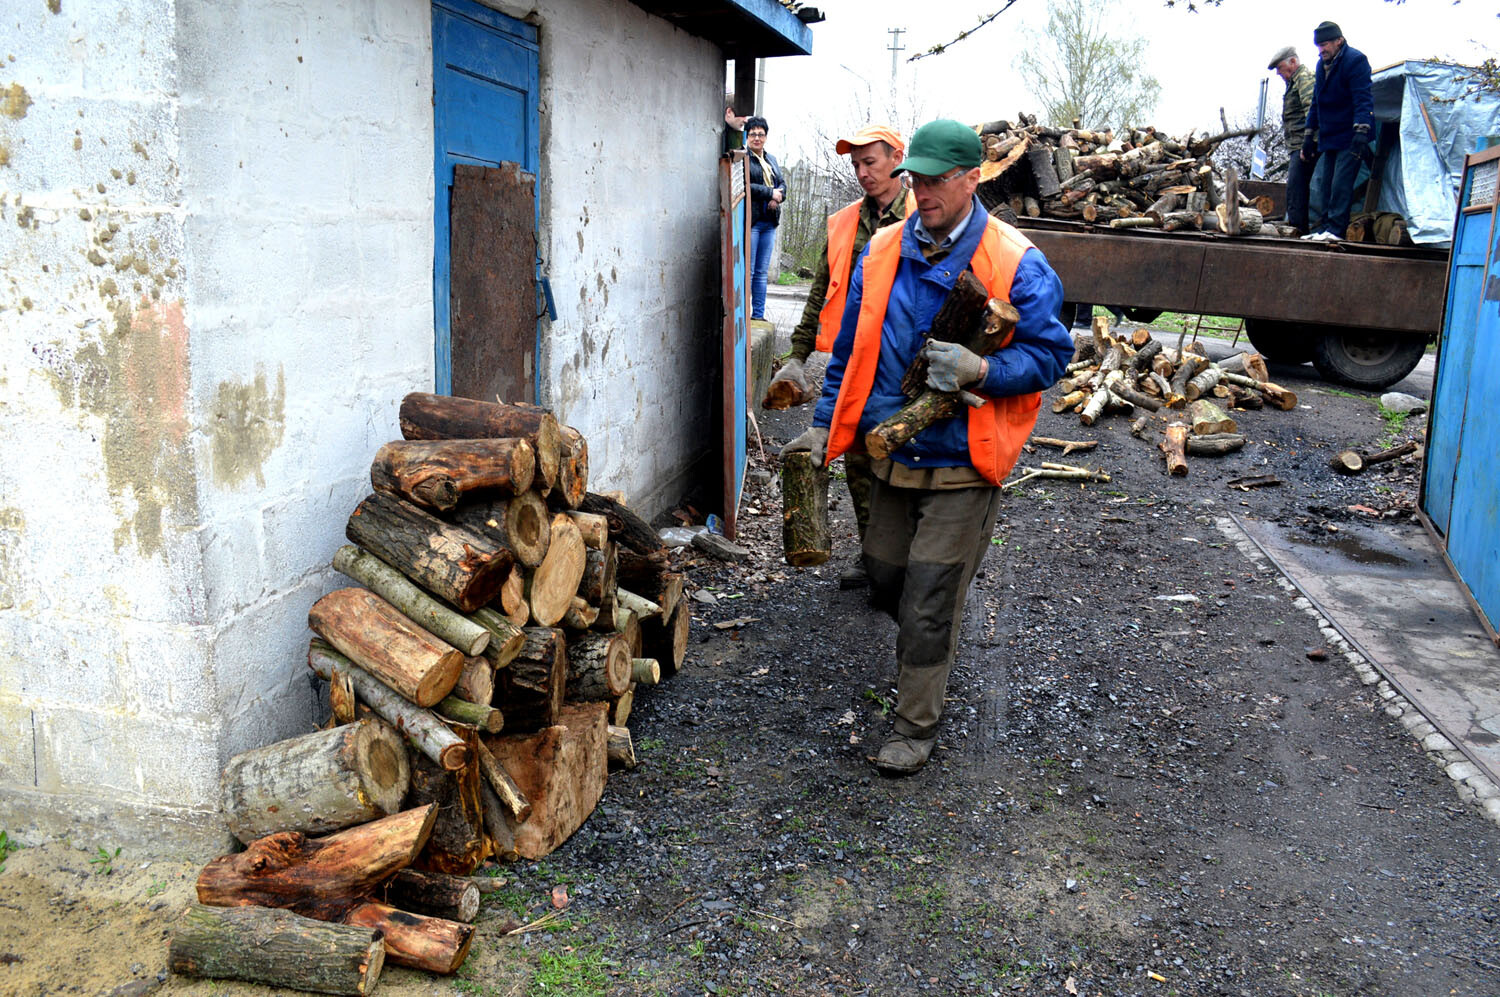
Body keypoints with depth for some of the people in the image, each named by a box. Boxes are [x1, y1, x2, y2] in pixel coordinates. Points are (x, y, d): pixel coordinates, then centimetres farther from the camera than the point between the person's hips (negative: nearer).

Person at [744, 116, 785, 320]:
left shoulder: (771, 160, 21)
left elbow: (782, 183, 18)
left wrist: (777, 197, -3)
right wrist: (770, 193, -12)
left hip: (769, 222, 7)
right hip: (750, 220, -7)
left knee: (762, 272, 8)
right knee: (748, 271, -8)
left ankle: (759, 315, 12)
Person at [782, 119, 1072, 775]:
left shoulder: (1016, 263, -10)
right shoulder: (881, 253, 4)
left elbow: (1049, 354, -8)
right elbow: (851, 351, 12)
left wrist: (979, 370, -25)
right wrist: (824, 426, 9)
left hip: (962, 464, -5)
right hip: (892, 456, 5)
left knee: (929, 601, -1)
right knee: (884, 583, 16)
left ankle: (916, 726, 16)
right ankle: (929, 646, 48)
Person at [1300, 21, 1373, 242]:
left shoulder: (1355, 60, -12)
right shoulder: (1322, 64, 13)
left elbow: (1363, 100, -19)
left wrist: (1361, 132, -28)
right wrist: (1309, 137, 21)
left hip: (1349, 138, -8)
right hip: (1330, 137, 8)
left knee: (1341, 182, -12)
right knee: (1327, 183, 8)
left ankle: (1336, 228, -13)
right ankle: (1326, 226, 13)